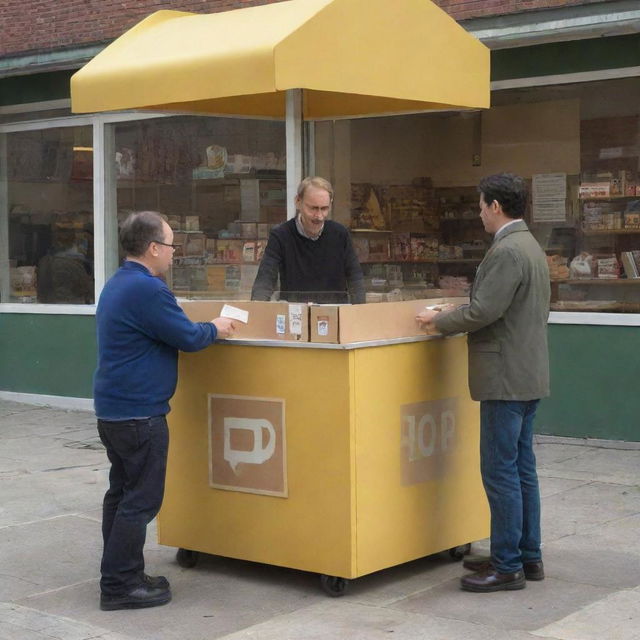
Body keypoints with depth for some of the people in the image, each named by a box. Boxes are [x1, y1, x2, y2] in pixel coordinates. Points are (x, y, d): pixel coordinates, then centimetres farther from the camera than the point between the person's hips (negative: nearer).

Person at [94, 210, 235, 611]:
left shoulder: (118, 285, 14)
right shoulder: (147, 289, -20)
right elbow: (188, 337, -17)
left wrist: (206, 329, 16)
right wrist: (215, 329, 3)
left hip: (113, 409, 11)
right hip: (139, 413, -11)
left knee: (122, 491, 15)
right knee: (141, 499, -4)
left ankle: (119, 576, 23)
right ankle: (120, 585, 0)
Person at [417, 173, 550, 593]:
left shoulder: (506, 251, -17)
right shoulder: (532, 247, 15)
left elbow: (484, 311, -23)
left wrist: (439, 320, -6)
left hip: (506, 379, -10)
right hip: (528, 374, 10)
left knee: (501, 472, -5)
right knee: (522, 468, 14)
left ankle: (507, 566, 1)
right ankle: (528, 557, 21)